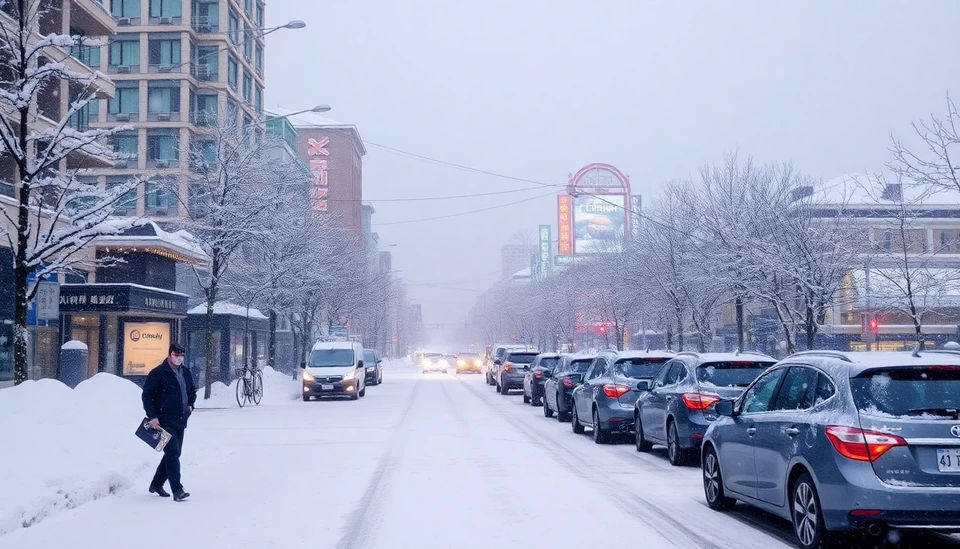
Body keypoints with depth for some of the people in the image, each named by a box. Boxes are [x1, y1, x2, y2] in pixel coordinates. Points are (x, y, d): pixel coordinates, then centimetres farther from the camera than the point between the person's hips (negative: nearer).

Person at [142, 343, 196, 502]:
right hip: (164, 421, -7)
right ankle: (177, 490, -18)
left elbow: (192, 391, 27)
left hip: (180, 421, 7)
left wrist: (190, 404, 9)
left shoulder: (186, 372, 11)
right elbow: (147, 395, -9)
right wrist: (152, 416, -17)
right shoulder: (158, 373, -9)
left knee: (173, 453, 13)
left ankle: (156, 484, 31)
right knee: (173, 452, -15)